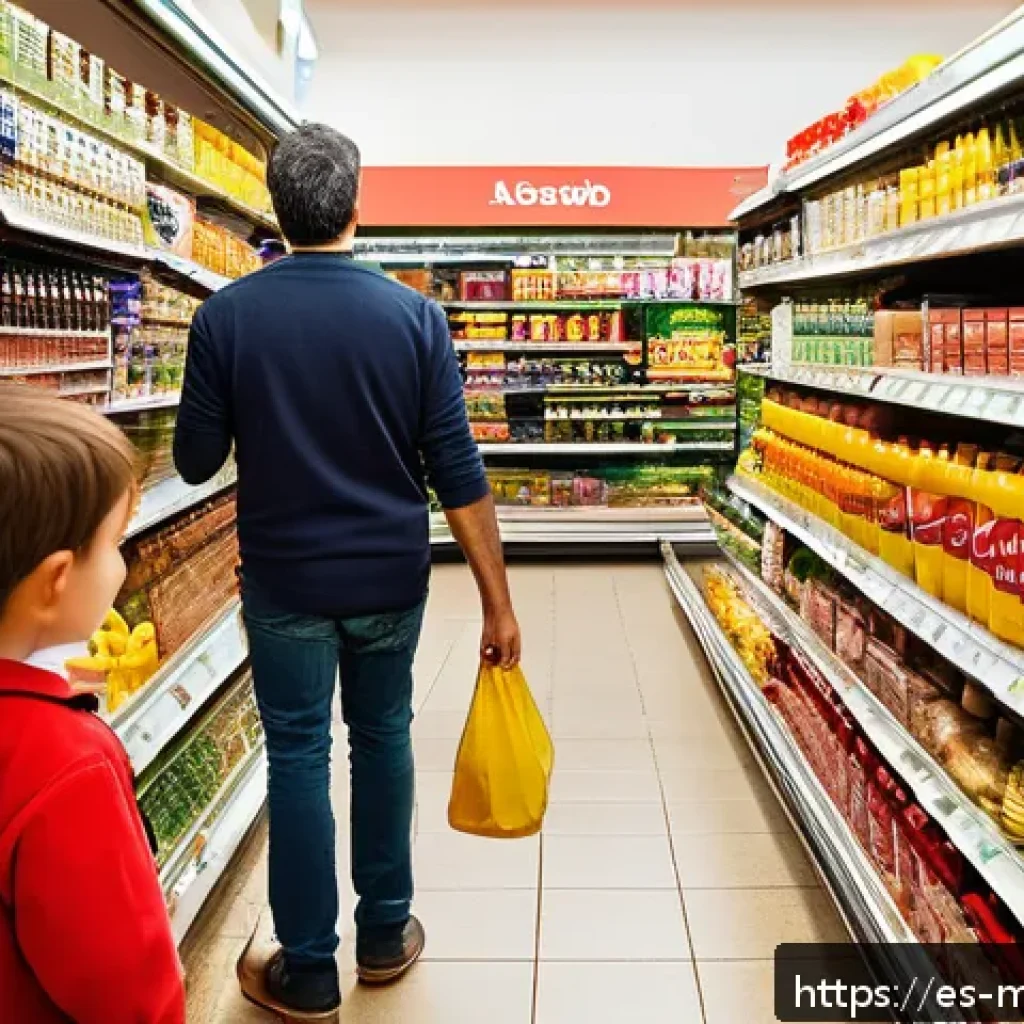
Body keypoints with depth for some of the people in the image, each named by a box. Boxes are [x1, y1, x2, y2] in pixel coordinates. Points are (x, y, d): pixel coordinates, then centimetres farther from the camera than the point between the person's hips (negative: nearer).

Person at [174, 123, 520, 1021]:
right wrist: (498, 600, -4)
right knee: (384, 740, 18)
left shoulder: (227, 315, -10)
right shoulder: (415, 316, -8)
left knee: (299, 758, 9)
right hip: (390, 577, 1)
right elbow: (457, 472, -9)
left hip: (285, 579, -1)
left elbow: (196, 461, -3)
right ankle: (386, 934, 32)